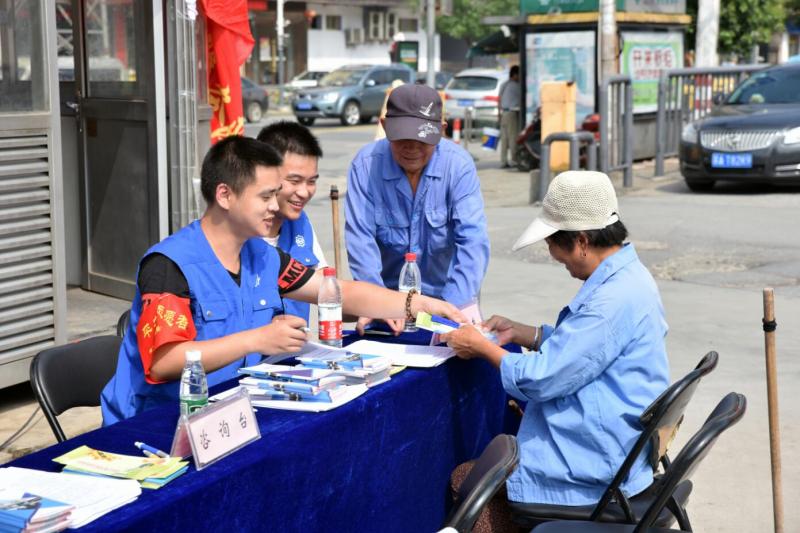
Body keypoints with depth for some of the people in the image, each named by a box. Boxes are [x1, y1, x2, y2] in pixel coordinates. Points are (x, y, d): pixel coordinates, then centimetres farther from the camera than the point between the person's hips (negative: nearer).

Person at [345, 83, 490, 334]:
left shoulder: (459, 164, -13)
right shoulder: (366, 165, -12)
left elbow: (472, 239, -19)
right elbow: (361, 239, -15)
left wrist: (455, 304, -32)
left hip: (445, 292, 0)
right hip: (387, 292, 1)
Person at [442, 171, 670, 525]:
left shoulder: (614, 300, -26)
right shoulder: (625, 276, 7)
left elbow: (540, 379, -22)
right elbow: (576, 345, 20)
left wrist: (482, 347, -8)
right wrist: (518, 332, 10)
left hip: (596, 470, -10)